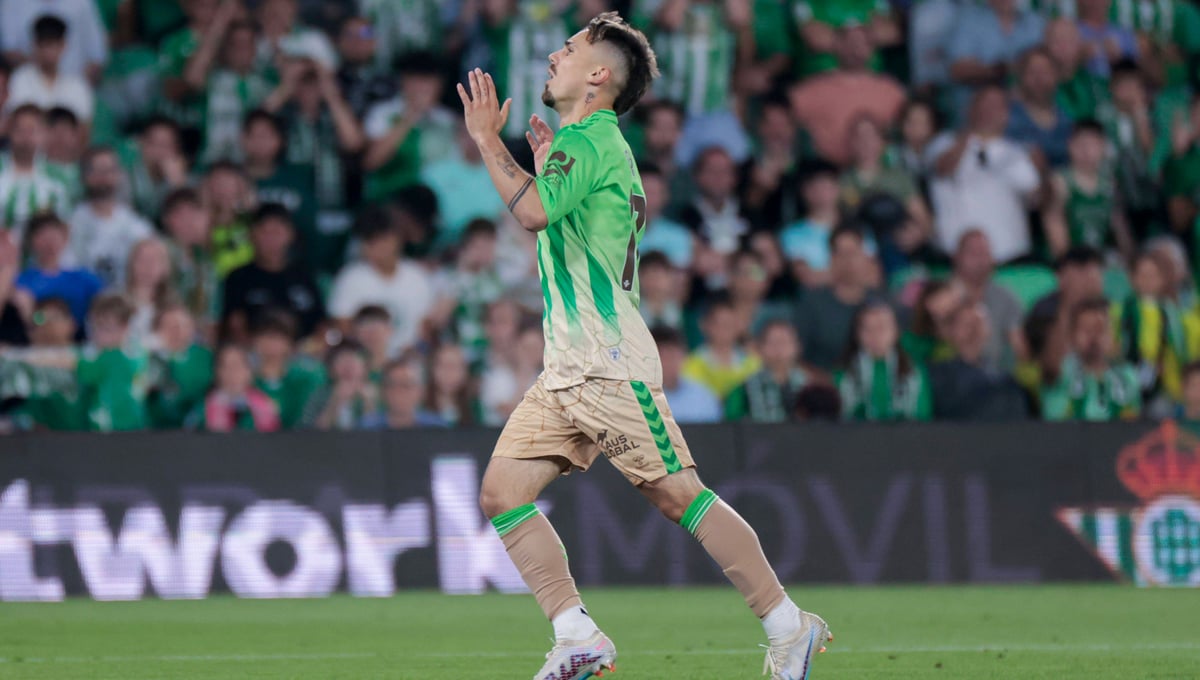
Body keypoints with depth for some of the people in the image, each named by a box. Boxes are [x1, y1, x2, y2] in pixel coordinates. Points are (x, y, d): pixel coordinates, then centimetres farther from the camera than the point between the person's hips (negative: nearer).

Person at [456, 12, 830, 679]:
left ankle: (787, 625, 0)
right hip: (565, 372, 10)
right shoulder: (584, 143, 20)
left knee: (679, 496, -8)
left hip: (611, 366, -10)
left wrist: (489, 140, -17)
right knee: (501, 493, -1)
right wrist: (545, 162, 32)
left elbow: (533, 210, -27)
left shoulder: (590, 139, -10)